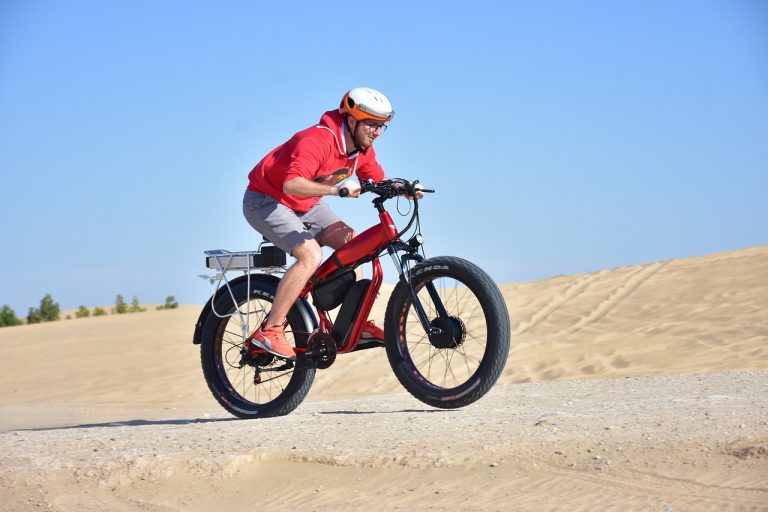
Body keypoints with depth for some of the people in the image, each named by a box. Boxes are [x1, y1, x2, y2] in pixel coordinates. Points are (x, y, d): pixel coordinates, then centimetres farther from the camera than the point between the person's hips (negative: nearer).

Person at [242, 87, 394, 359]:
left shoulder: (361, 148, -4)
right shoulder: (317, 141, -31)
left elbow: (378, 181, 8)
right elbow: (292, 185, -43)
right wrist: (338, 189, -54)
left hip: (305, 205, 9)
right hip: (266, 201, -9)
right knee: (311, 255, -27)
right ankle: (268, 332, -24)